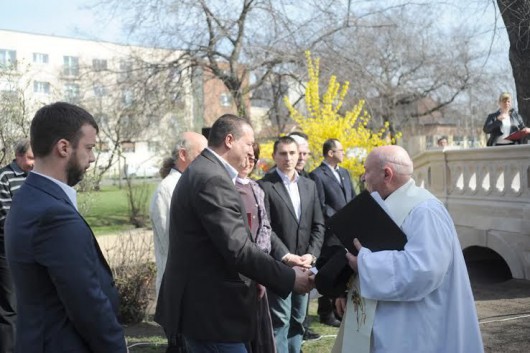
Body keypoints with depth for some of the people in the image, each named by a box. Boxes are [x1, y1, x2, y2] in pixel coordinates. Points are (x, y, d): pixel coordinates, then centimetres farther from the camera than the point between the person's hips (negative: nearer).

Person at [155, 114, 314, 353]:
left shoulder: (201, 171, 13)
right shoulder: (213, 180, -20)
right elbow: (238, 249, -25)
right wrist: (290, 278, -17)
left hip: (201, 303, 11)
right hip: (211, 310, -11)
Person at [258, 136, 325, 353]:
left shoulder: (309, 185, 13)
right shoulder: (265, 185, -5)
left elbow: (318, 225, 10)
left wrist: (311, 255, -4)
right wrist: (286, 256, -17)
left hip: (304, 264, 6)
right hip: (278, 265, -5)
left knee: (298, 319, 12)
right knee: (280, 320, -4)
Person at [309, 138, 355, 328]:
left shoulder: (344, 173, 16)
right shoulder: (317, 175, -8)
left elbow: (353, 199, 18)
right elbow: (321, 205, -13)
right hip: (331, 233, -7)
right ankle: (326, 313, 10)